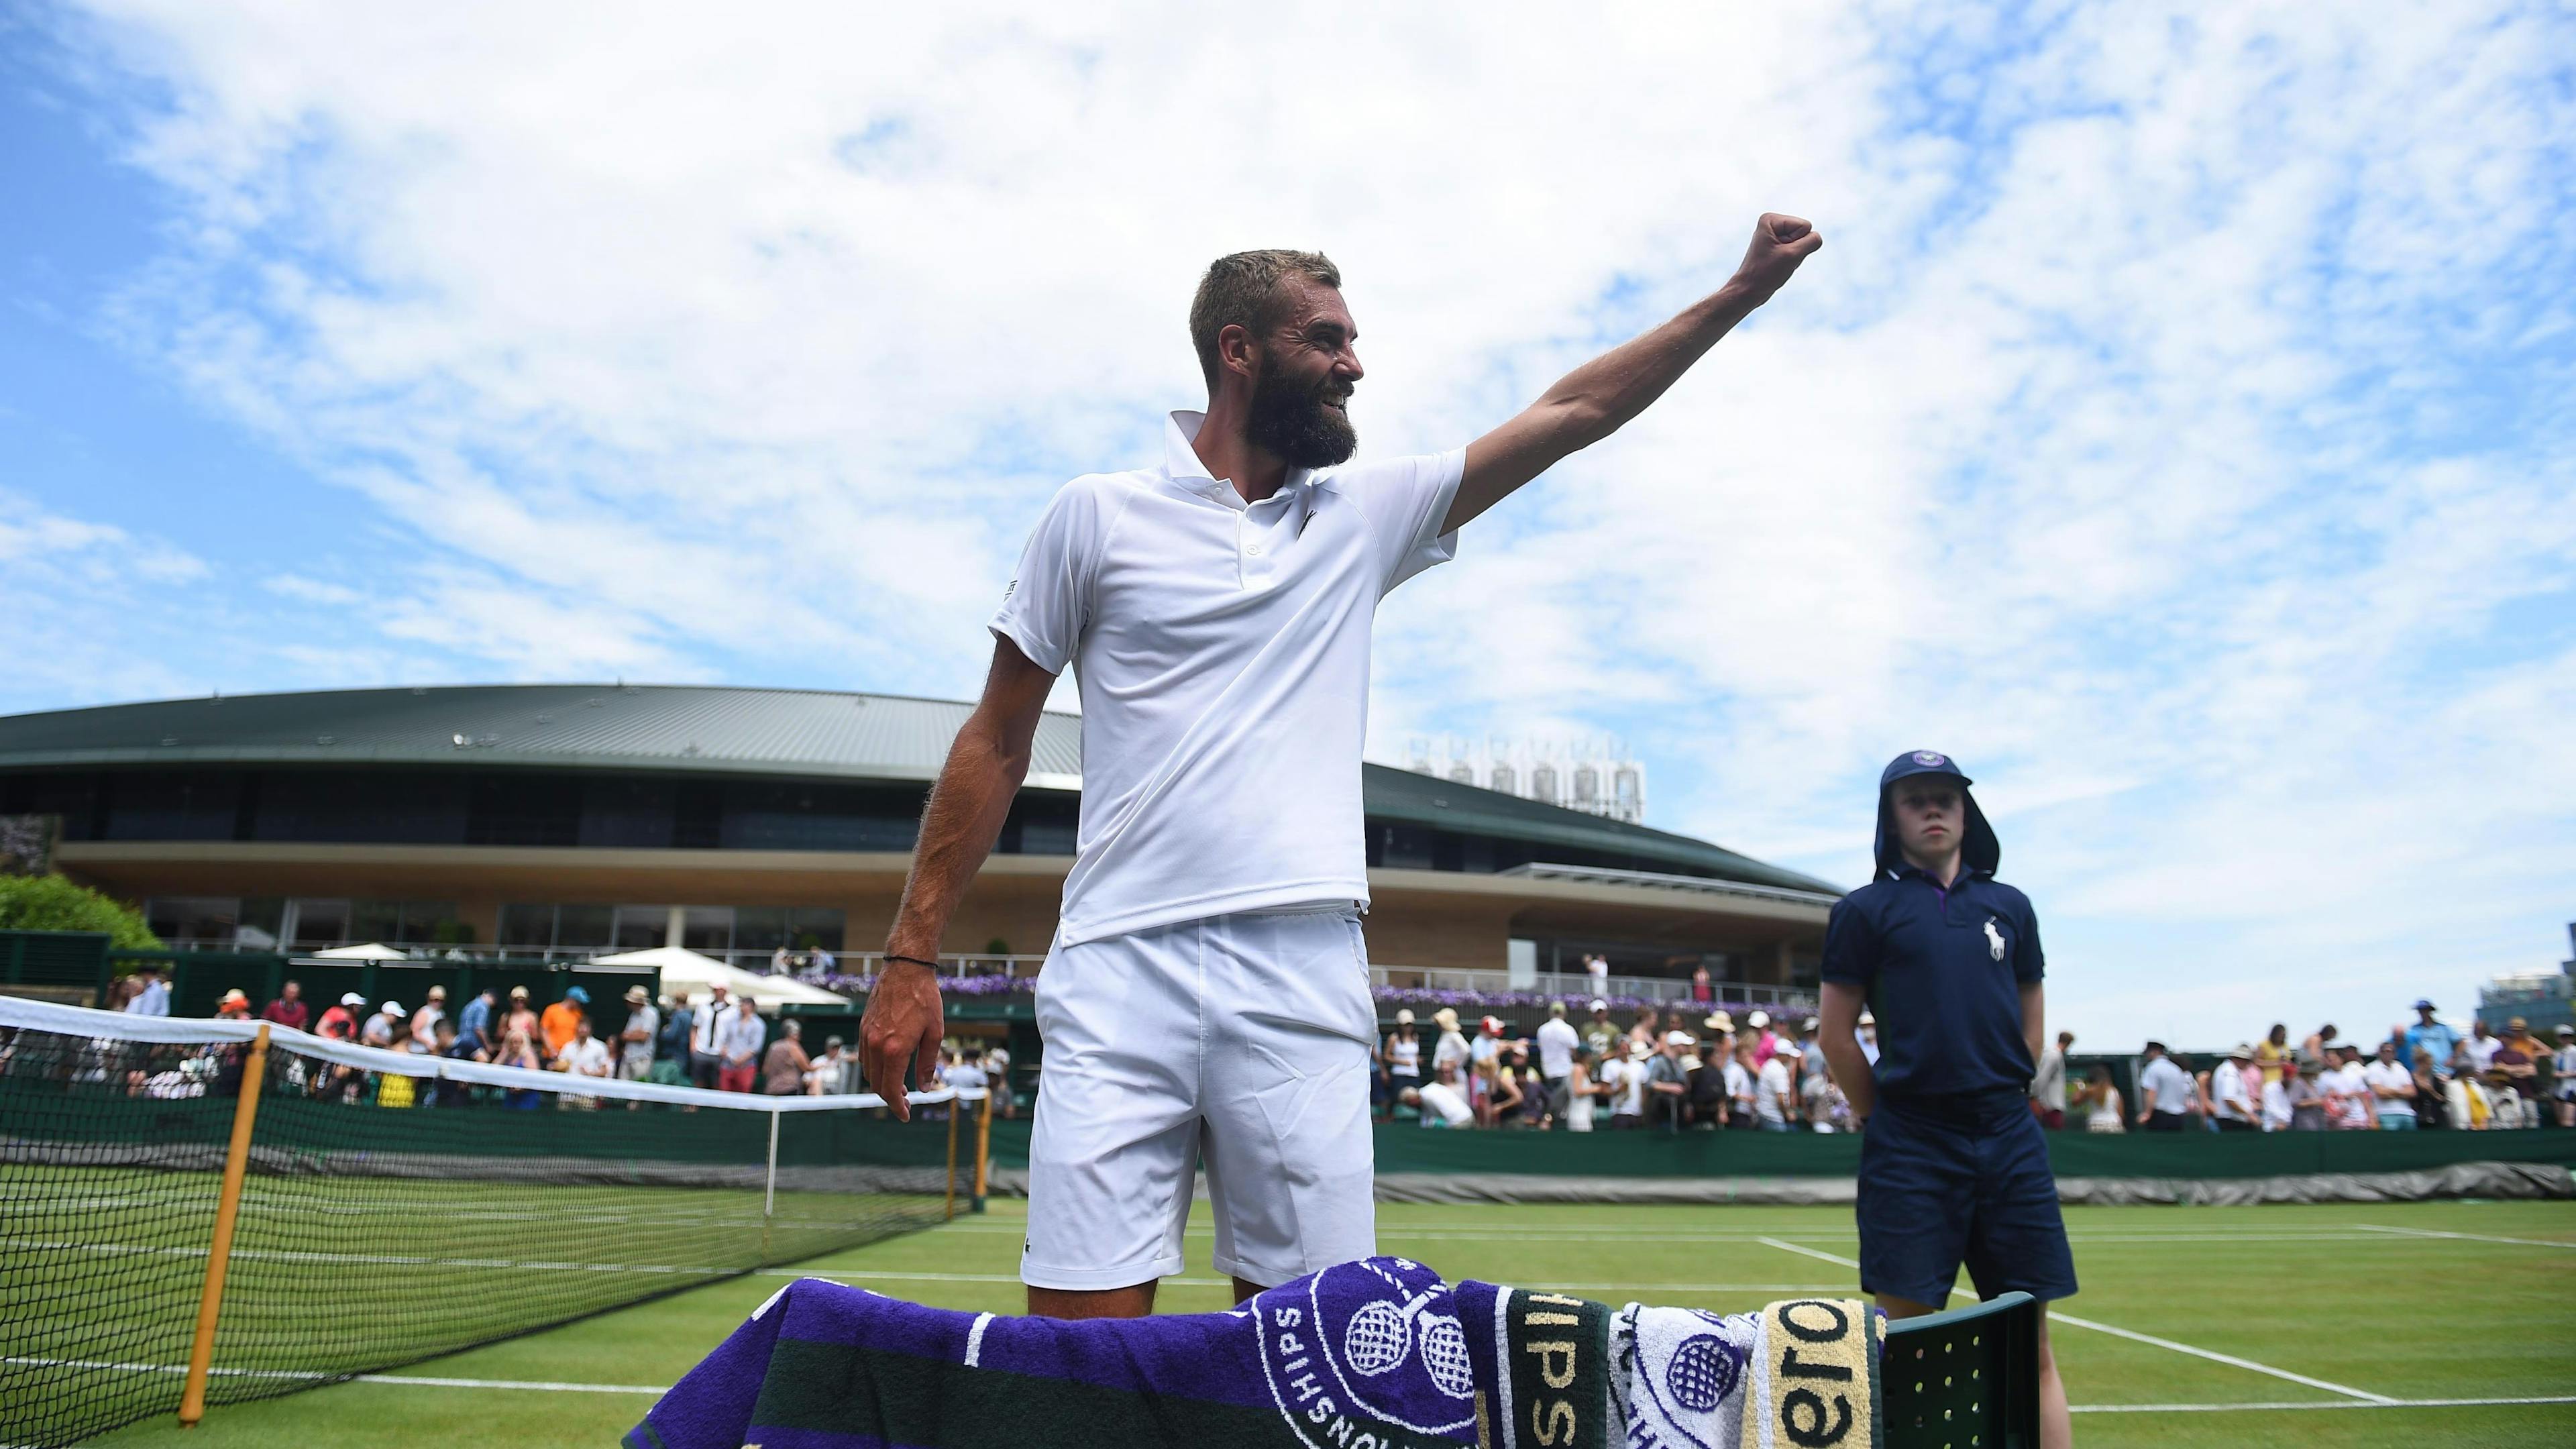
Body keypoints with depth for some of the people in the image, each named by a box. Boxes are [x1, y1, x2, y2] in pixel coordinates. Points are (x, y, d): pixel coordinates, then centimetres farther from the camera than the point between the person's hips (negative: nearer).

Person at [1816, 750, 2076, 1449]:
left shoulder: (2009, 907, 13)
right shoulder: (1865, 911, 2)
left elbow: (2031, 1022, 20)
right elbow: (1837, 1033, 2)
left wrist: (2000, 1103, 13)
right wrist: (1886, 1117, 5)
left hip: (2009, 1140, 3)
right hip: (1910, 1149, -3)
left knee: (2032, 1345, 5)